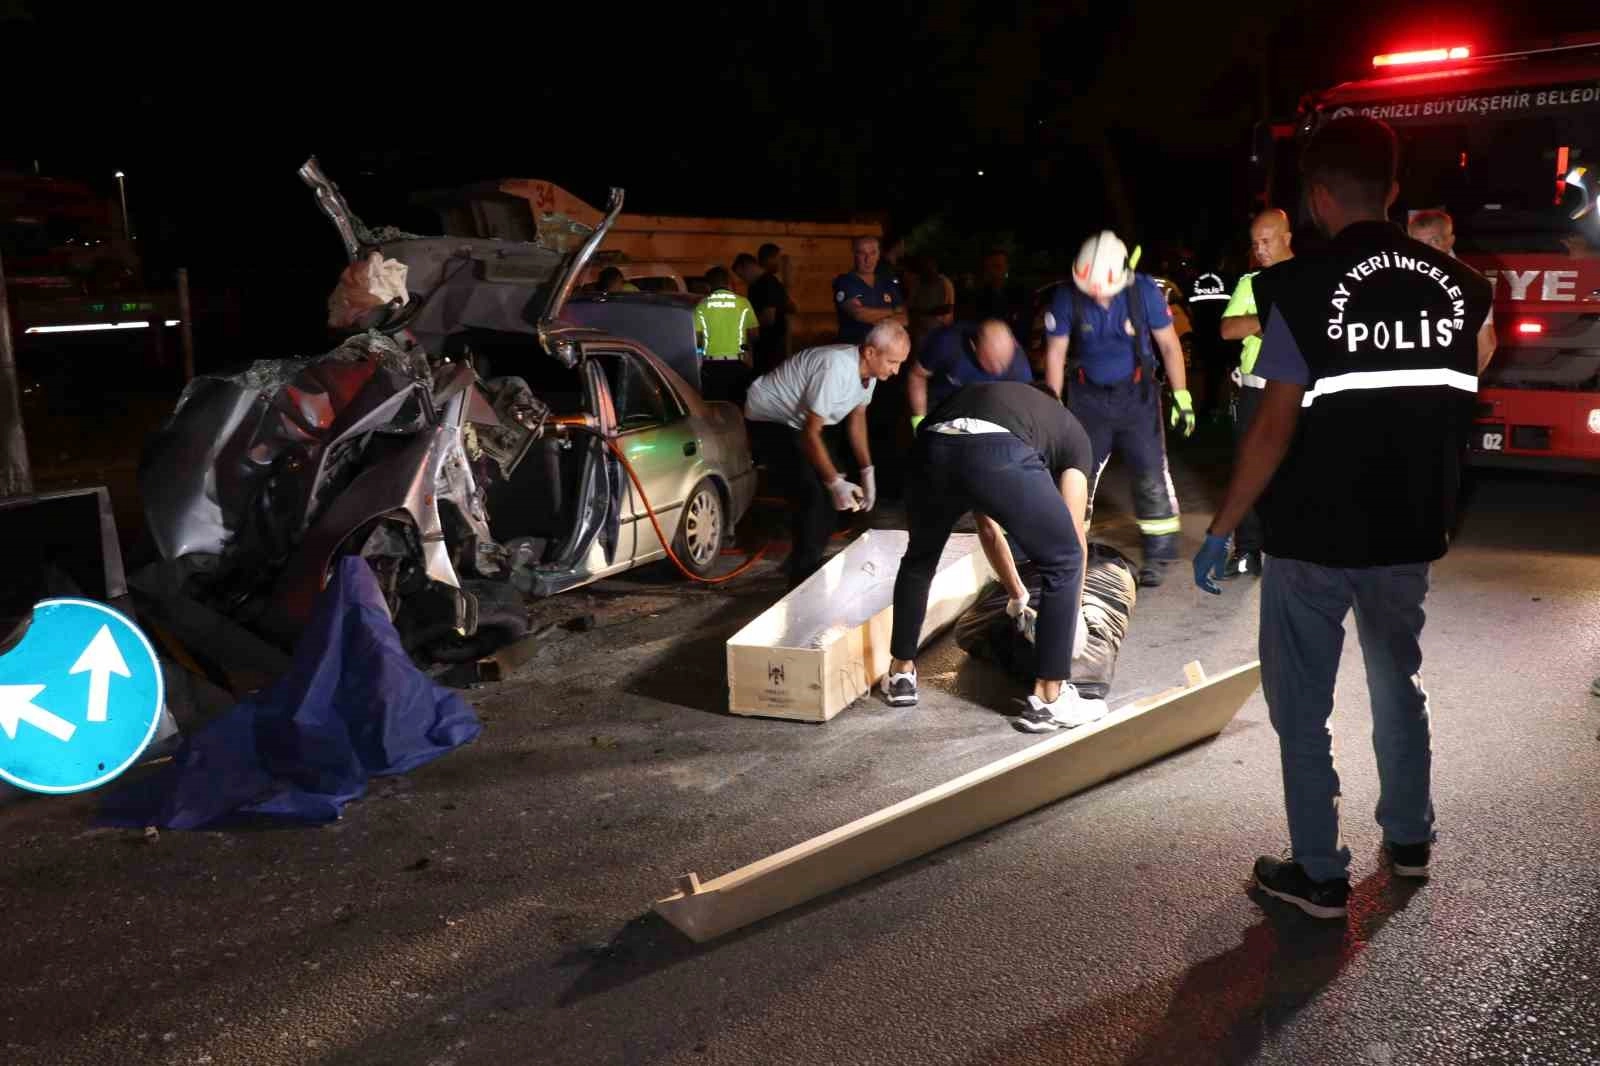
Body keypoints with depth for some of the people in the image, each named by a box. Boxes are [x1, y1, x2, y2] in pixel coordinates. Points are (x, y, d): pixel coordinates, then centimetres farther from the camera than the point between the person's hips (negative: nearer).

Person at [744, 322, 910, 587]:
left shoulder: (868, 367, -8)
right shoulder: (836, 368, -35)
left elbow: (857, 417, 6)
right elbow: (811, 432, -29)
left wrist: (867, 472, 0)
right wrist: (835, 482, -27)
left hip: (798, 421, 9)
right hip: (768, 419, -9)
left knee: (827, 493, 10)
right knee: (814, 496, -17)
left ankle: (807, 565, 27)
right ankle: (803, 579, -4)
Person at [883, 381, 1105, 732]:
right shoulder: (1074, 436, 34)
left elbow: (988, 529, 49)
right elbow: (1075, 538, 29)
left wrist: (1017, 595, 59)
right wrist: (1074, 609, 42)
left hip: (933, 448, 5)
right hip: (998, 454, -4)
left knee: (918, 560, 32)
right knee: (1064, 561, 17)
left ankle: (901, 674, 42)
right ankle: (1048, 699, 20)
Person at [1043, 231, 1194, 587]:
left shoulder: (1144, 291, -16)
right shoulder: (1066, 297, -15)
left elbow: (1169, 345, -6)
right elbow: (1055, 352, -5)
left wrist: (1181, 396, -5)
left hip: (1137, 394, -1)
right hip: (1088, 396, 1)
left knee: (1151, 476, -5)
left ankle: (1159, 554, 5)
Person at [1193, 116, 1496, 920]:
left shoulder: (1305, 289, -16)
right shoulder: (1455, 284, 0)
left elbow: (1274, 429, -18)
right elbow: (1476, 367, 20)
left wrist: (1220, 530, -11)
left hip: (1314, 535, -5)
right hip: (1410, 530, 5)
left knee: (1302, 708, 8)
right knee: (1398, 682, 24)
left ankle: (1321, 876, 15)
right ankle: (1409, 839, 37)